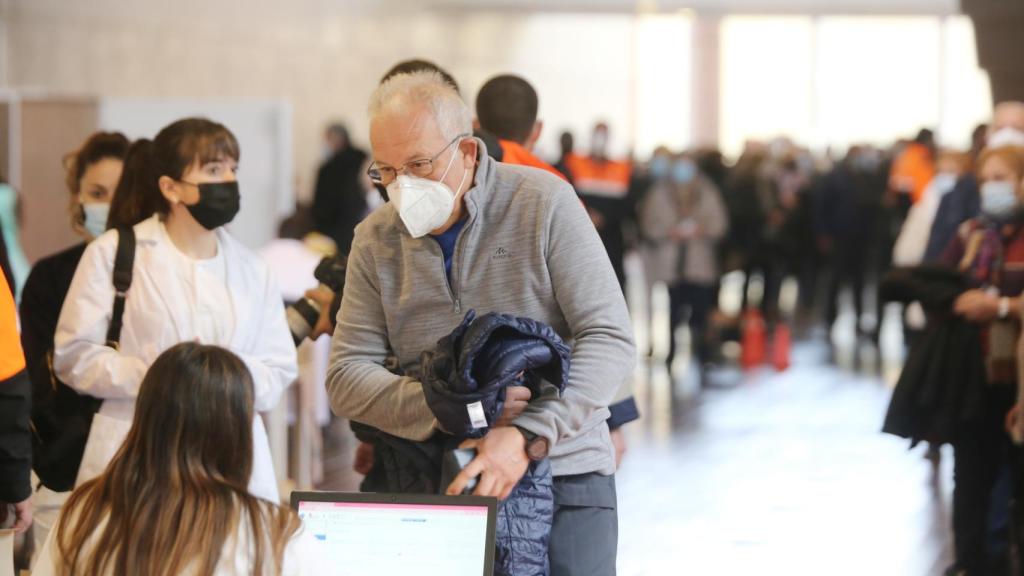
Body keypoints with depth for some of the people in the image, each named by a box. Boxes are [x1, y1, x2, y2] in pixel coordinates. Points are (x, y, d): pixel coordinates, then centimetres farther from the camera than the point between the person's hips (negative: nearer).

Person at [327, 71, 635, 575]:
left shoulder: (544, 203, -6)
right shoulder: (375, 241, 4)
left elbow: (611, 341, -12)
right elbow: (346, 376, 0)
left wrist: (528, 437, -25)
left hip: (564, 472, -3)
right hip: (443, 482, 3)